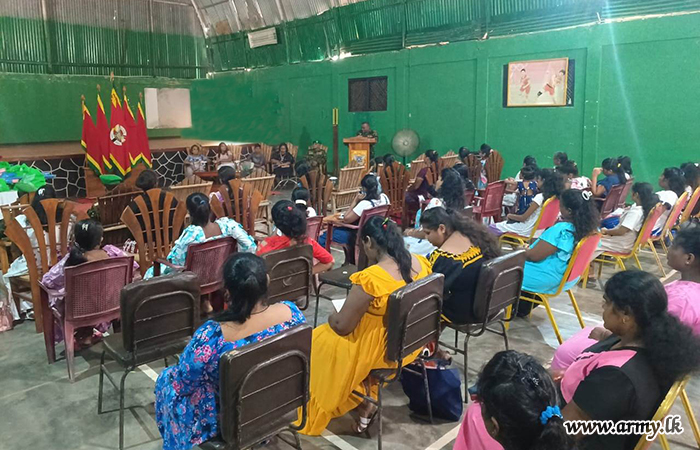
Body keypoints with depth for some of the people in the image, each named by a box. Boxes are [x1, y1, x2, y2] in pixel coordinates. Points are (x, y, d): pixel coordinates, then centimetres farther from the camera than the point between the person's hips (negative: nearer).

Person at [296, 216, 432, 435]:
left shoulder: (370, 278, -29)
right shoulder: (421, 263, -8)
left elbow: (342, 326, -20)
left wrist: (332, 316, 1)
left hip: (381, 351, -7)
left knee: (320, 341, 16)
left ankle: (362, 402, 25)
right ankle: (368, 396, 27)